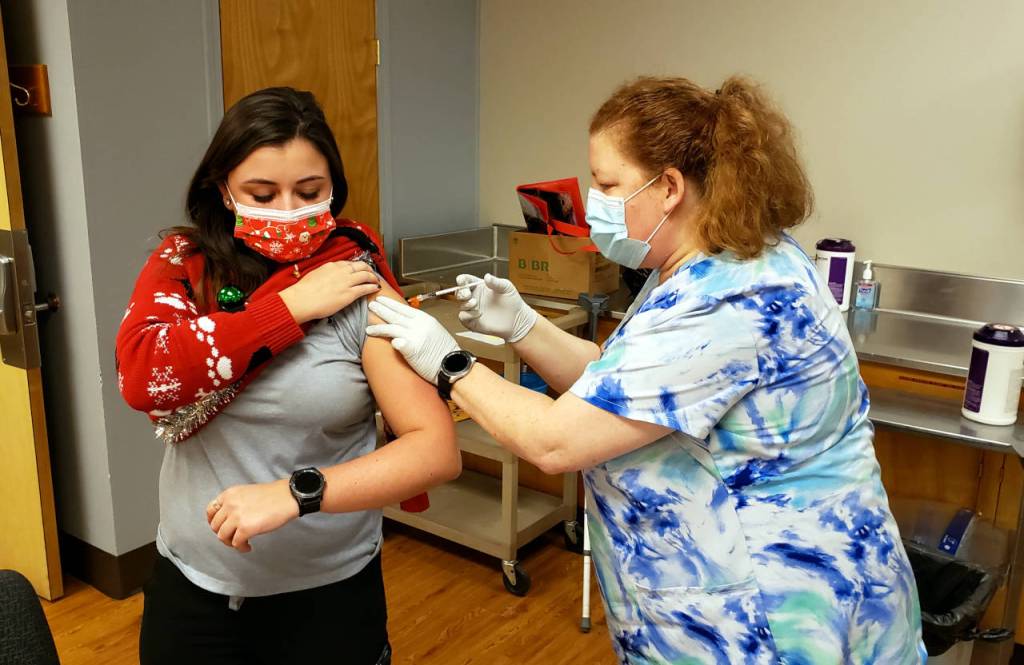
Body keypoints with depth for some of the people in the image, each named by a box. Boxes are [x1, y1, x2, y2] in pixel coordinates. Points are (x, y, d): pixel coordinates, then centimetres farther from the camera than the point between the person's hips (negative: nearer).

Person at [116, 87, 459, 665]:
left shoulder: (360, 290, -13)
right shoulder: (181, 266, -4)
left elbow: (438, 450, -20)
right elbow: (140, 377, -23)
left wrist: (294, 493, -31)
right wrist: (292, 305, -22)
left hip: (328, 593, -2)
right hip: (190, 585, 3)